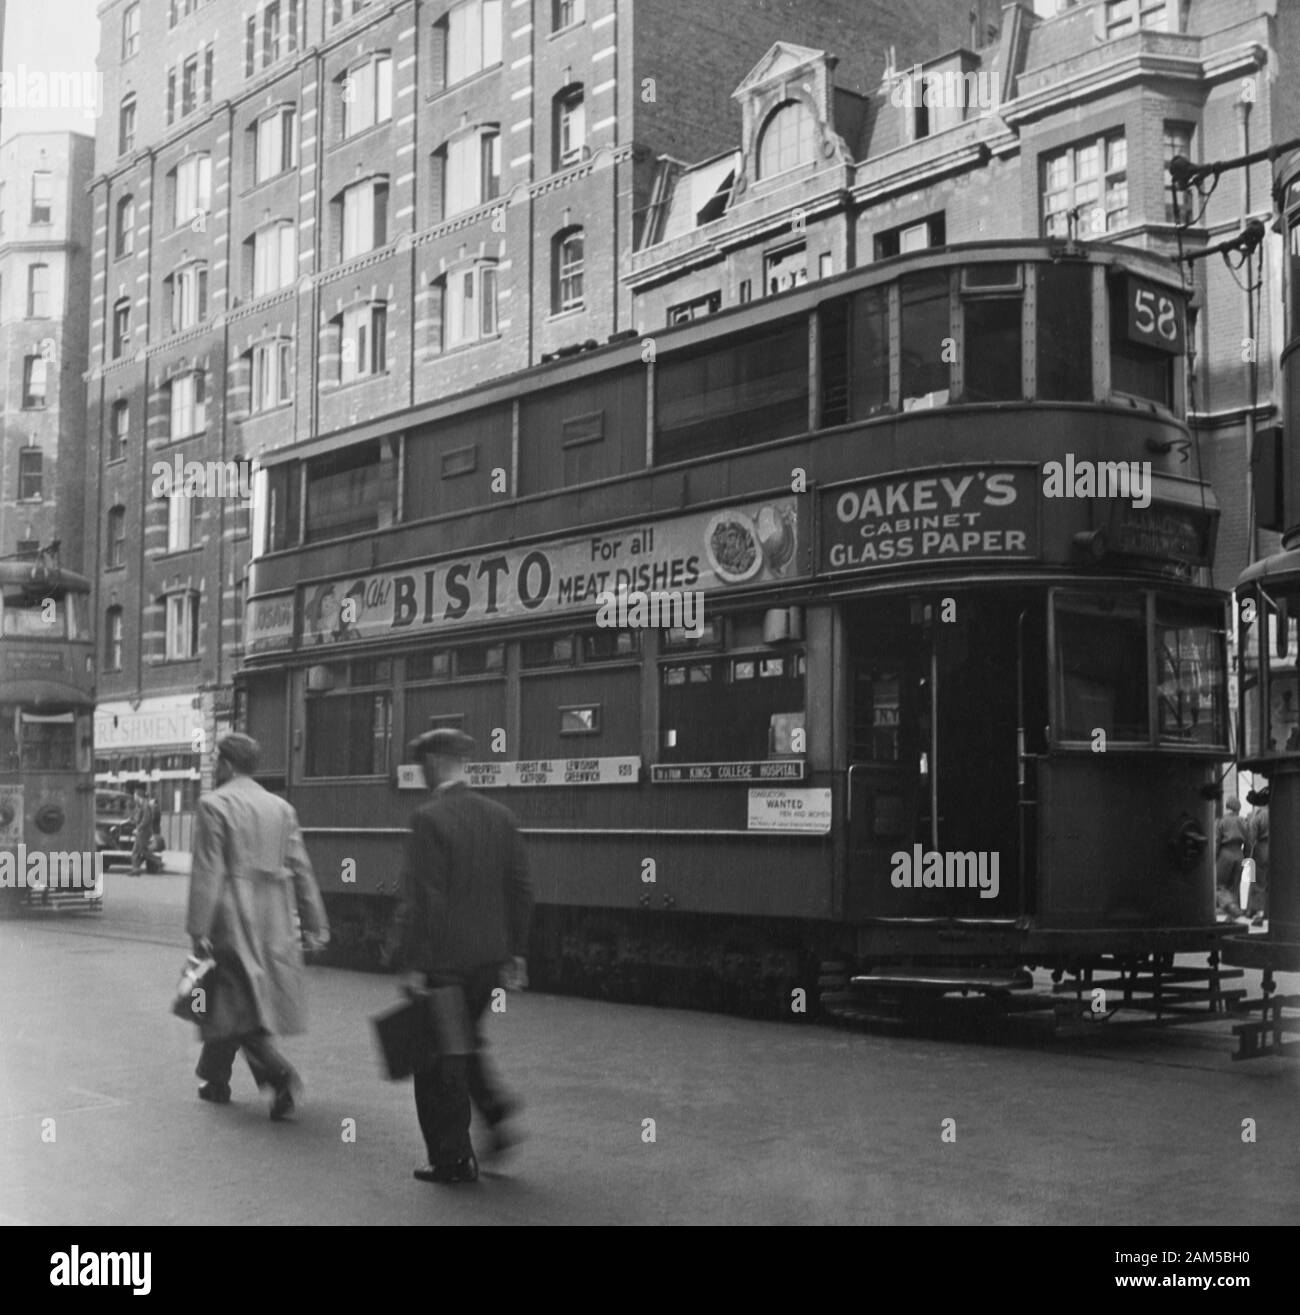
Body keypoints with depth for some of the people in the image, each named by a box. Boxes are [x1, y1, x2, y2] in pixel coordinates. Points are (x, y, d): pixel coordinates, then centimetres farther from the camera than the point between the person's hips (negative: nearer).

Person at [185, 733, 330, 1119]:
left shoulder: (213, 806, -8)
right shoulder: (280, 807, 9)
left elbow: (206, 871, -13)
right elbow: (300, 867, 8)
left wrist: (198, 929, -12)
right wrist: (315, 922, 9)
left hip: (231, 916, -6)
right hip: (272, 919, 6)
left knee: (236, 1001, -2)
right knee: (225, 1000, 19)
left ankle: (280, 1073, -19)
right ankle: (216, 1080, 27)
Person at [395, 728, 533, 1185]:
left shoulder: (429, 819, -15)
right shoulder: (500, 816, 5)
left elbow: (422, 897, -18)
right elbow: (520, 888, 8)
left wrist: (413, 964, -14)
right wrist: (516, 950, 15)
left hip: (443, 959, -7)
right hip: (490, 955, 7)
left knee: (438, 1057, 6)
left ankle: (453, 1159, 13)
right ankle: (495, 1109, 11)